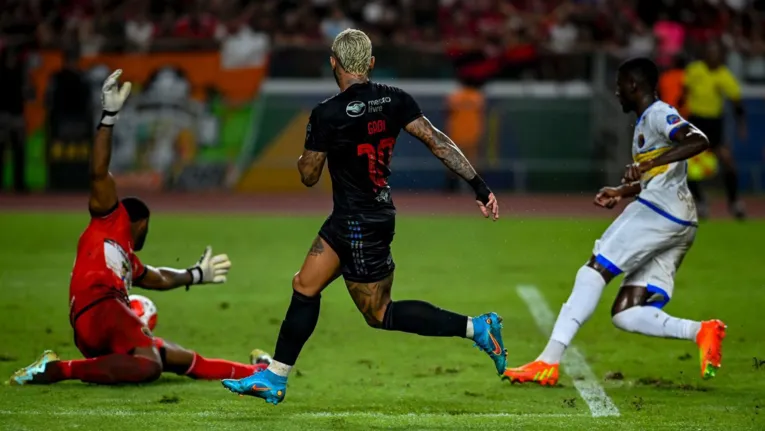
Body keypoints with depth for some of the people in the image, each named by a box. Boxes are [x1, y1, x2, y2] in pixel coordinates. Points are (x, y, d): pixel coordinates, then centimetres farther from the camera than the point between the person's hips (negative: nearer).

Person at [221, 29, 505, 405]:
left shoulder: (326, 115, -18)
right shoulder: (393, 99, -3)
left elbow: (309, 176, -8)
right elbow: (437, 141, -7)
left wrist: (304, 157, 16)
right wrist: (479, 186, -6)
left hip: (359, 225, -8)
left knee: (379, 314, 4)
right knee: (304, 286, 13)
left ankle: (475, 328, -2)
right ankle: (273, 380, 19)